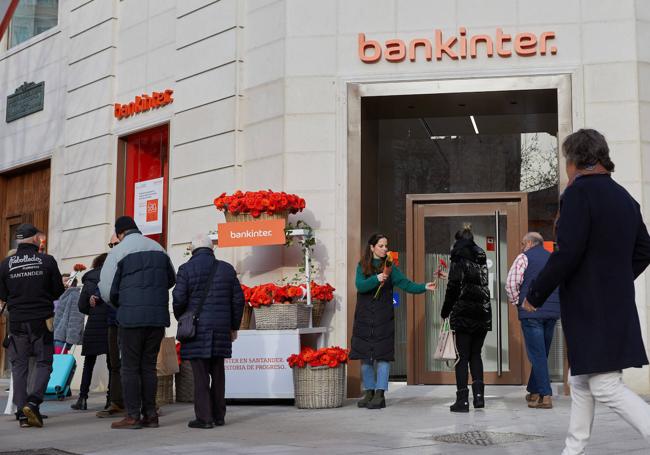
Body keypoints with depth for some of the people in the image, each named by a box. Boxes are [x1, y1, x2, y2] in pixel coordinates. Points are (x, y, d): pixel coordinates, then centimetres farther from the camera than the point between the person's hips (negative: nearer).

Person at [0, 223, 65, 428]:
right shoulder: (47, 261, -5)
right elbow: (58, 291, 1)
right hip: (41, 319, -2)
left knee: (19, 365, 8)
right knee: (43, 363, 7)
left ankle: (22, 413, 6)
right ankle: (33, 402, -13)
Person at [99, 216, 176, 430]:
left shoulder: (118, 252, -4)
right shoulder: (158, 249, 11)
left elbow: (106, 289, -2)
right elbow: (171, 279, 21)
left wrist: (118, 304, 16)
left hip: (131, 316, -4)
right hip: (158, 316, 5)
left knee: (130, 367, 3)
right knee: (149, 366, 11)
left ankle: (133, 416, 1)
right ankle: (150, 414, 12)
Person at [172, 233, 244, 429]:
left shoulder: (186, 269, -4)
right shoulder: (227, 269, 7)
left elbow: (179, 299, -9)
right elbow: (238, 299, 7)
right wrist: (234, 326, 17)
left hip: (196, 329, -3)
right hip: (220, 329, 4)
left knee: (200, 373, -2)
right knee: (217, 372, 11)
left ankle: (204, 417, -3)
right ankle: (218, 415, 14)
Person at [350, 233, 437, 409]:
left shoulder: (390, 267, 5)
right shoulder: (362, 266, 6)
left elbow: (406, 284, -3)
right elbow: (360, 285, -10)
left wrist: (424, 287, -18)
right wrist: (376, 279, -26)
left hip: (383, 317, -1)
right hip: (364, 317, 1)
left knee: (382, 355, -5)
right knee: (365, 355, 4)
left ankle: (380, 394, -1)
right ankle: (369, 392, 16)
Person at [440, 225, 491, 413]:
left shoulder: (459, 256, -5)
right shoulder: (481, 256, 12)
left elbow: (454, 286, -9)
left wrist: (445, 311, 0)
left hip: (463, 313, -5)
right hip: (483, 313, 5)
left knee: (462, 356, -1)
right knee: (475, 354, 15)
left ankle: (463, 399, -3)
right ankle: (479, 394, 6)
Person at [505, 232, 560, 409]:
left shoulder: (524, 257, 0)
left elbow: (511, 283, -9)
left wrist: (516, 301, 4)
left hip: (531, 311, -5)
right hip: (553, 311, 5)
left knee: (537, 354, -4)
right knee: (542, 353, 14)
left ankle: (545, 396, -9)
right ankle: (533, 391, 22)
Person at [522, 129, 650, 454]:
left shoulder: (578, 193, -14)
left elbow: (567, 254, -20)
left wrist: (535, 296, -9)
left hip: (590, 309, -9)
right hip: (618, 304, 9)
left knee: (605, 386, -8)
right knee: (582, 381, 17)